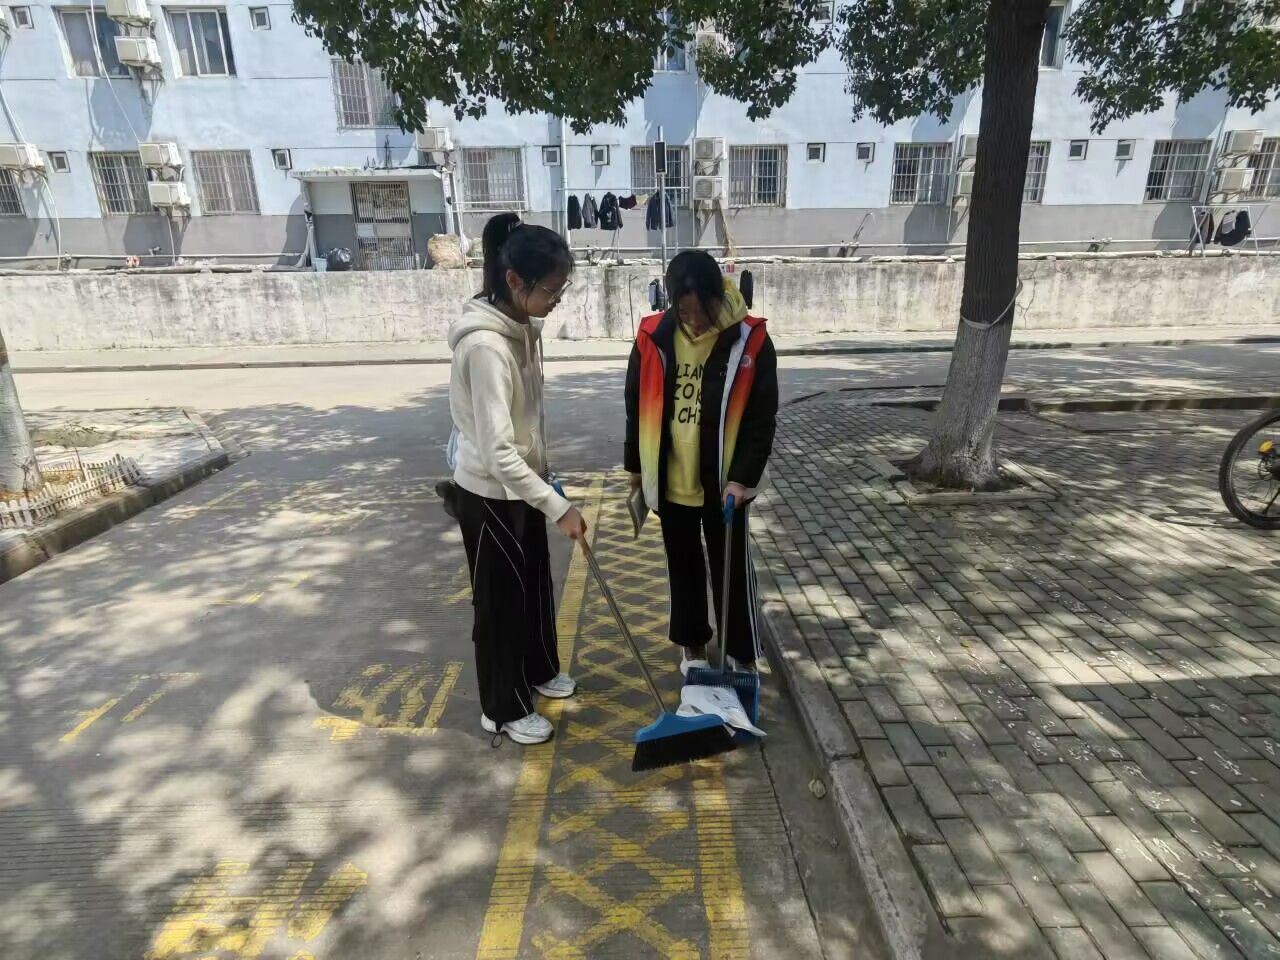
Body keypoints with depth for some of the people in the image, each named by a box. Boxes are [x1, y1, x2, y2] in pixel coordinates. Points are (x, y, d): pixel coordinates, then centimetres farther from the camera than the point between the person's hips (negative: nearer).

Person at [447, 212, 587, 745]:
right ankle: (504, 709, 31)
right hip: (489, 496, -9)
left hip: (521, 486, 9)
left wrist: (545, 481, 19)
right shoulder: (485, 345, -29)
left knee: (536, 585, 24)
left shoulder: (522, 326, 0)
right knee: (501, 601, 9)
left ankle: (539, 670, 47)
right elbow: (497, 453, -31)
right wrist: (558, 507, -28)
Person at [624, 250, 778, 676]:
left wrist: (744, 476, -16)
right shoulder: (653, 337, -6)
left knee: (732, 568, 9)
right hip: (670, 478, 3)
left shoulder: (750, 340, -13)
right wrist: (636, 464, 9)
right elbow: (637, 404, 5)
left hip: (724, 480, -2)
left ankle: (743, 654, 27)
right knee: (683, 564, 17)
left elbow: (763, 418, -9)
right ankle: (692, 643, 36)